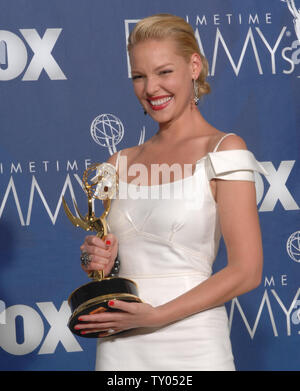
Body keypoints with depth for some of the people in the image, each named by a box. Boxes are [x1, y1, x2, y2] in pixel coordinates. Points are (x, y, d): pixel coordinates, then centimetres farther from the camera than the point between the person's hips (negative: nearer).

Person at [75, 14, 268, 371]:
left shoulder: (223, 150, -6)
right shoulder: (122, 163, 9)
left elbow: (246, 272, -11)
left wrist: (156, 316, -16)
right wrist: (100, 261, -3)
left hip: (191, 344, -5)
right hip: (119, 348, 5)